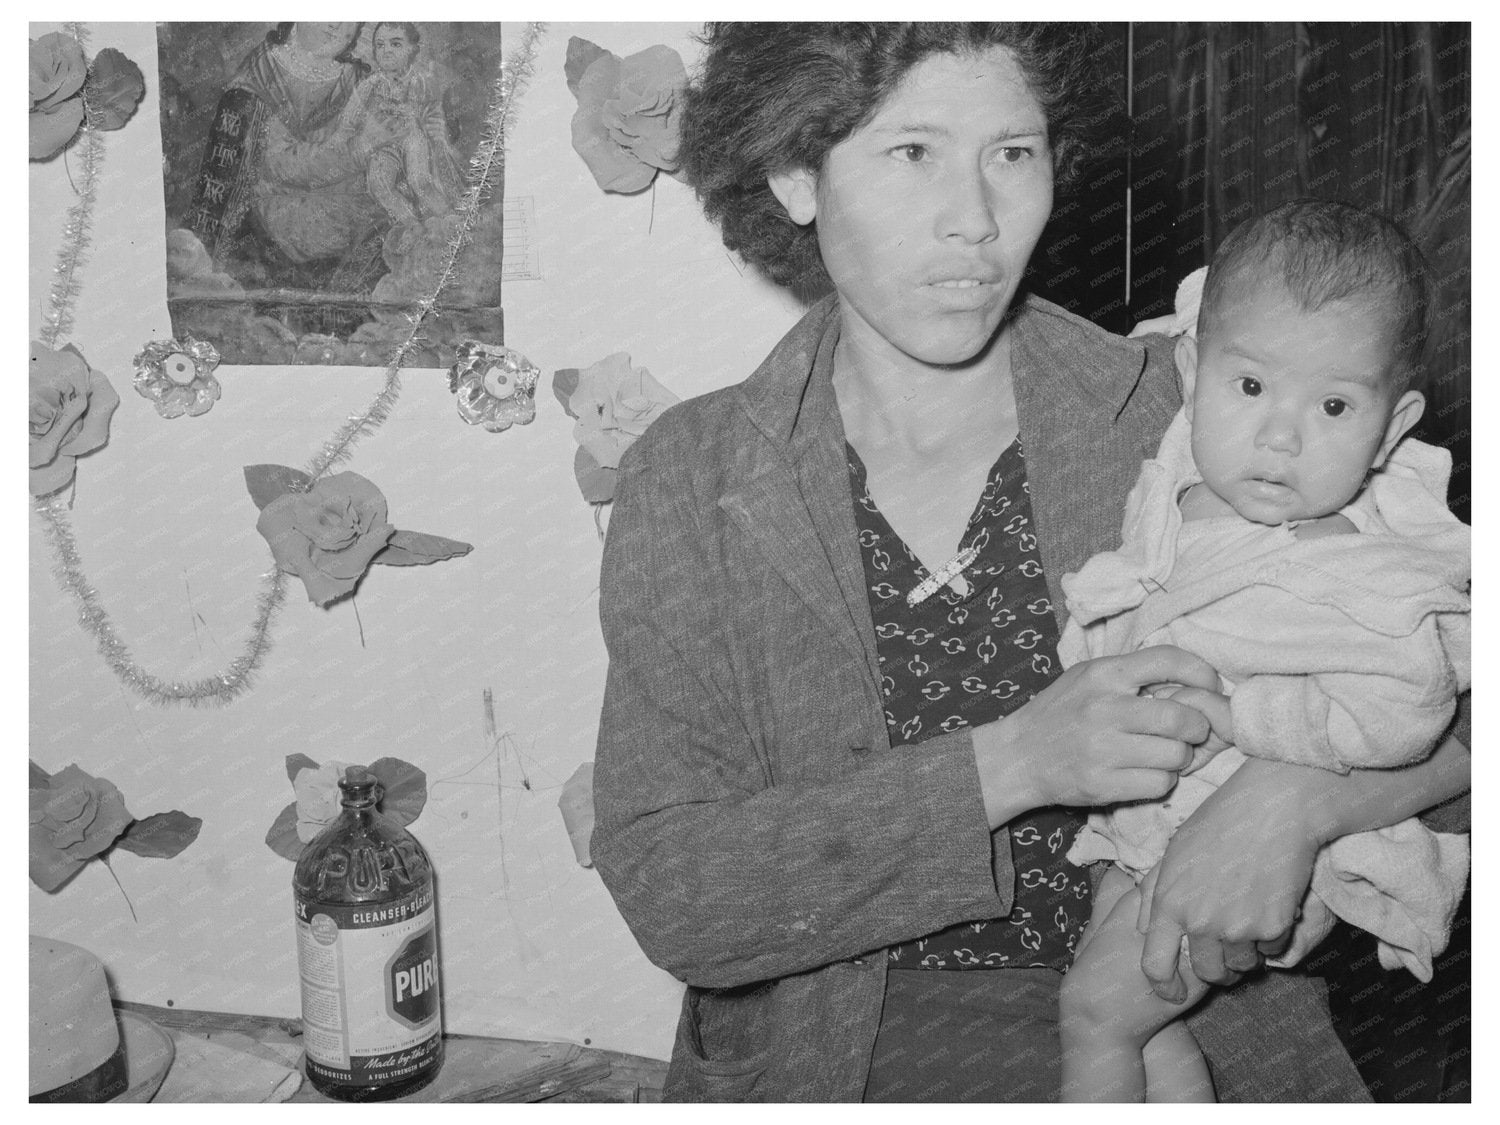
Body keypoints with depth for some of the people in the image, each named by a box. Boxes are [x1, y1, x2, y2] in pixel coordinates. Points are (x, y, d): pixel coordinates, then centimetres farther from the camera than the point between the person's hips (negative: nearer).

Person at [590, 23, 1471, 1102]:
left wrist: (1297, 796, -20)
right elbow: (667, 895, -12)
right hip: (836, 1058, 3)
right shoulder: (690, 479, -7)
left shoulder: (1185, 413, -7)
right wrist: (1006, 765, -23)